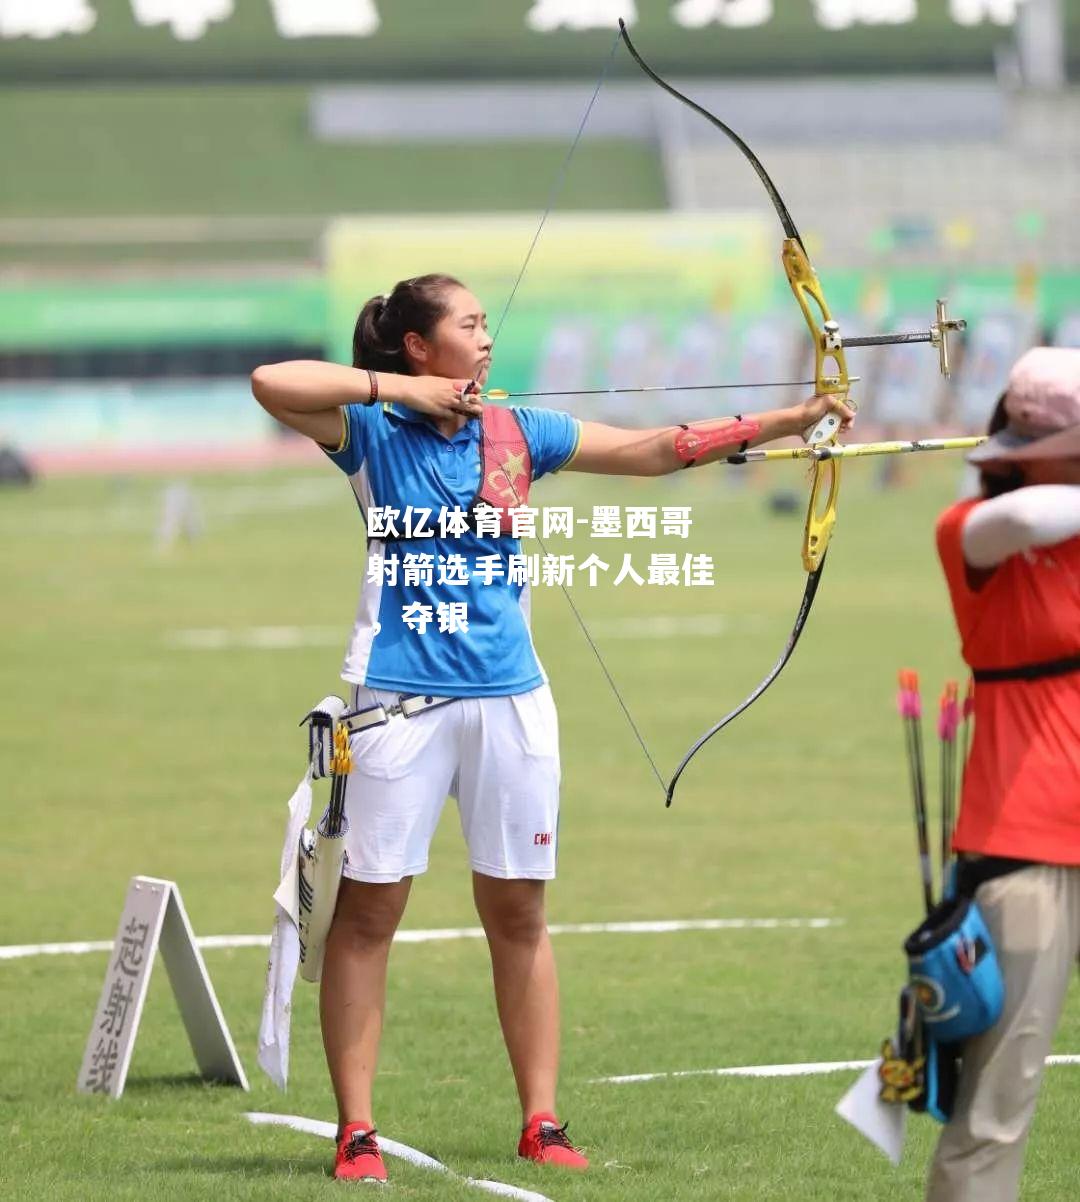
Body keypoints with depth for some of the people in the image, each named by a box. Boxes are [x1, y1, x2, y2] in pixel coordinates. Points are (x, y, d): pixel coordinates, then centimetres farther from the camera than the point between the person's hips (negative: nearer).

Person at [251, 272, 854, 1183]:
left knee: (519, 912, 8)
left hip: (511, 698, 4)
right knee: (368, 910, -2)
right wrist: (402, 391, -14)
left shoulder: (517, 432, 9)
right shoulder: (375, 429, -2)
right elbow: (272, 382, -19)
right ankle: (356, 1133, 3)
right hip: (402, 696, -4)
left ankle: (542, 1123, 13)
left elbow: (658, 449, 9)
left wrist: (791, 420, 5)